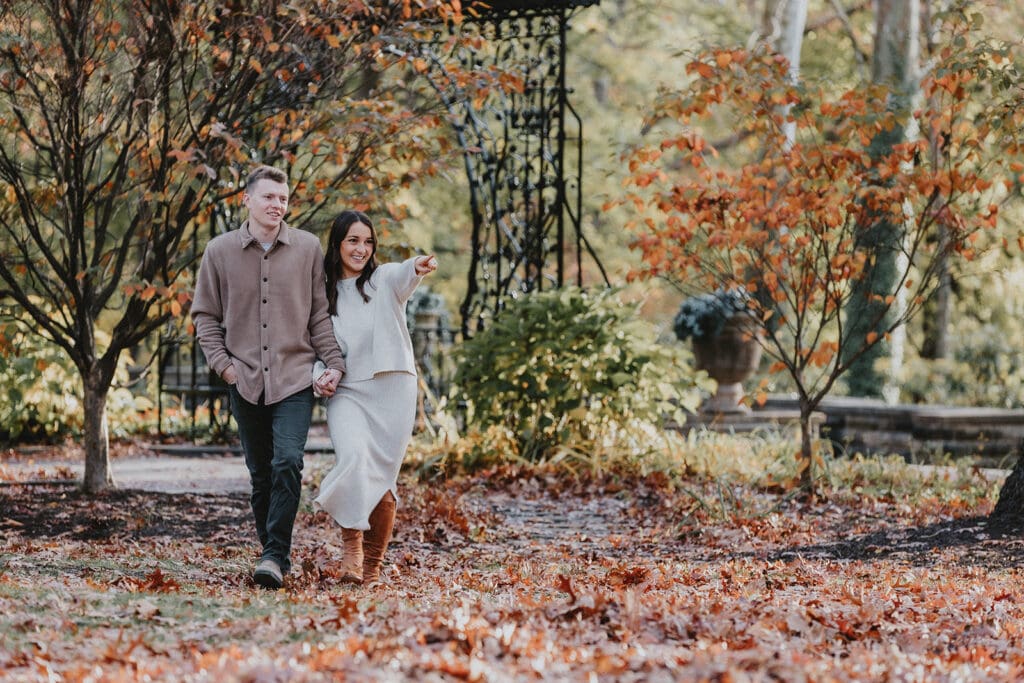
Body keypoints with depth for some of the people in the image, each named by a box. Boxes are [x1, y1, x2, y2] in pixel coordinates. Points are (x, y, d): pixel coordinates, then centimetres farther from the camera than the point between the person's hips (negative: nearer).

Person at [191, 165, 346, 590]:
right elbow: (205, 314, 10)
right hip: (245, 381, 2)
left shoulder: (308, 249, 3)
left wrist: (334, 363, -2)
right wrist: (221, 362, -1)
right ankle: (273, 552, 19)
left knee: (287, 464, -18)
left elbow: (320, 314, 7)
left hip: (294, 379, -2)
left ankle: (275, 556, -17)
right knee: (260, 476, 8)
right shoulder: (220, 251, 4)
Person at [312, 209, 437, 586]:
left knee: (381, 479, 1)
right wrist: (320, 377, -3)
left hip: (392, 389, 0)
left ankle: (373, 563, 16)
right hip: (345, 393, 1)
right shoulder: (323, 293, 12)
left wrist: (417, 267, -45)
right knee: (353, 458, -27)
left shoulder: (384, 280, 5)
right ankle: (351, 542, -16)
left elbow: (404, 276, -20)